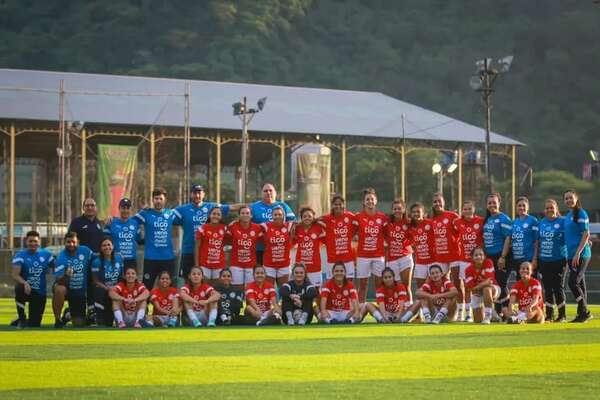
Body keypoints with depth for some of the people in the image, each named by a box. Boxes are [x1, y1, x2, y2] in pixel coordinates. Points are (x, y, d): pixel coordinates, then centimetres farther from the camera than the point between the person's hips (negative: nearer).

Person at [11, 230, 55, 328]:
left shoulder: (46, 255, 3)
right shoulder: (20, 255, -7)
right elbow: (14, 274, -20)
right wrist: (25, 283, -40)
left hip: (40, 293, 2)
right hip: (26, 289, -2)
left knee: (34, 325, -2)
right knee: (19, 288, -39)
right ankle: (21, 318, -18)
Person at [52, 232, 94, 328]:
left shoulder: (85, 251, -11)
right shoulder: (61, 257, -19)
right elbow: (59, 280, -27)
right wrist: (66, 275, -48)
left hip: (80, 292, 3)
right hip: (66, 287, -3)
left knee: (79, 323, 4)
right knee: (59, 289, -40)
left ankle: (69, 315, 42)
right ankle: (58, 320, -22)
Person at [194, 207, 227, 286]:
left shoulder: (224, 228, 4)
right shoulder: (203, 228, -5)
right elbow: (197, 247, -3)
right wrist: (196, 265, -5)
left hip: (219, 264, 3)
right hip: (204, 264, -3)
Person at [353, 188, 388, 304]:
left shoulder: (383, 217, 4)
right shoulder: (358, 217, 0)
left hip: (379, 255, 1)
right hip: (362, 255, -1)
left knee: (380, 284, 2)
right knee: (363, 284, 2)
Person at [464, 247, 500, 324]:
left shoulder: (488, 263, -19)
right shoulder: (469, 270, -14)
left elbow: (489, 281, -25)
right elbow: (471, 288, -19)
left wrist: (478, 286, -20)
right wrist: (484, 283, -25)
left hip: (493, 289, -3)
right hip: (477, 293, 3)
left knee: (486, 289, -42)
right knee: (478, 320, -1)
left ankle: (487, 317, -32)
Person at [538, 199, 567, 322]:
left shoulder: (562, 221, -4)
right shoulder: (541, 223, 10)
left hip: (558, 260, -5)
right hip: (544, 260, 5)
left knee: (558, 287, -3)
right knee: (547, 288, 7)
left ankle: (562, 315, 6)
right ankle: (549, 314, 15)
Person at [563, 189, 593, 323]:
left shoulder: (581, 214, -9)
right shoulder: (568, 216, 16)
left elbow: (586, 235, -14)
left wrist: (577, 254, -20)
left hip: (581, 254, -8)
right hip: (571, 255, 8)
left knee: (573, 282, -14)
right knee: (580, 284, 9)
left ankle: (584, 311, -7)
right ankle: (582, 313, 12)